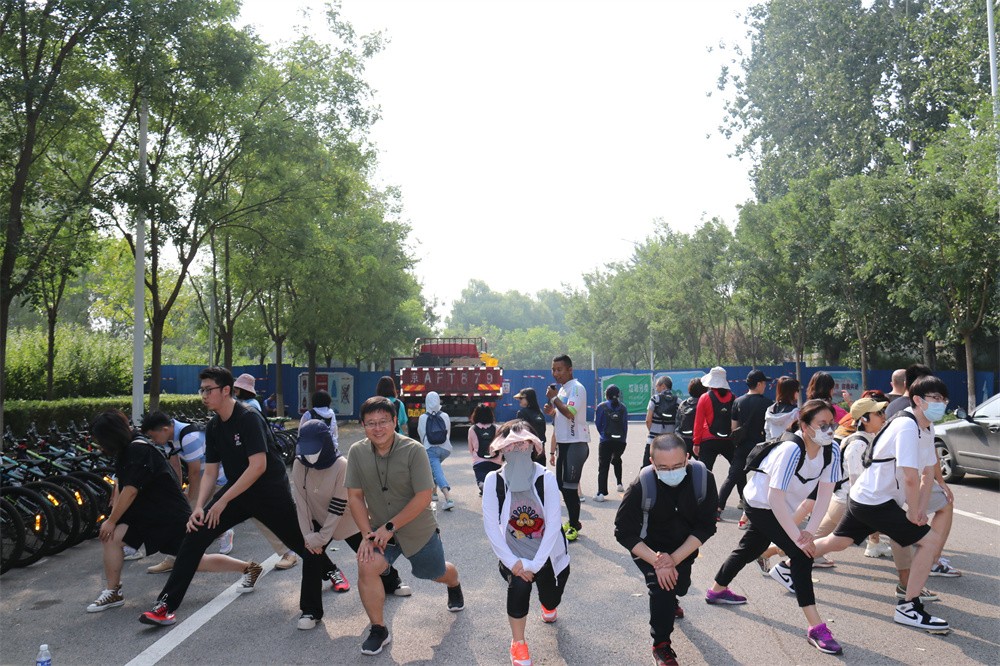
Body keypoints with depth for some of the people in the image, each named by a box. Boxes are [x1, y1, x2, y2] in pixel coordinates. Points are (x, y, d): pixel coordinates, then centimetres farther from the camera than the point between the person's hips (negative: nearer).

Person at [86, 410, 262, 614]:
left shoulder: (139, 449, -23)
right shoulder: (125, 450, 7)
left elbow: (130, 491, -23)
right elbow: (119, 484, 6)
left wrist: (111, 521, -14)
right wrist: (112, 518, -4)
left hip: (172, 516, -8)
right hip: (145, 514, 8)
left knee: (196, 562, 0)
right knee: (111, 537, -10)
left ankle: (249, 568, 17)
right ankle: (113, 593, 7)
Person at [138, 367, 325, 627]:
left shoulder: (249, 418, -21)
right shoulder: (214, 427, 2)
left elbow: (258, 466, -28)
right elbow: (210, 471, 5)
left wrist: (223, 501, -25)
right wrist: (199, 507, -10)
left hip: (271, 493, -6)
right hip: (237, 491, 6)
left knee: (306, 546, 4)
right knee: (196, 533, -9)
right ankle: (166, 605, 0)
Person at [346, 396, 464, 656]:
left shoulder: (413, 450, -25)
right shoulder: (357, 452, -14)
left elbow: (423, 498, -24)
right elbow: (354, 497, -8)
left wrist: (390, 527, -23)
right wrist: (367, 534, -16)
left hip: (419, 531, -2)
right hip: (380, 530, 2)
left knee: (437, 573, 20)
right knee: (366, 566, -24)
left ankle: (454, 585, 59)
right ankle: (379, 630, -1)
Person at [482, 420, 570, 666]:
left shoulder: (546, 478, -19)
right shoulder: (494, 480, -17)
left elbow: (553, 524, -19)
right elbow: (491, 526, -17)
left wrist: (535, 563, -22)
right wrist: (513, 562, -21)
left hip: (547, 553, 1)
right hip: (515, 554, -1)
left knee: (551, 600, 12)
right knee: (519, 585, -28)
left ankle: (548, 604, 55)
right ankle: (518, 643, -2)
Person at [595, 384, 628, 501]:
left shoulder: (601, 407, -1)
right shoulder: (623, 408, 5)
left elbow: (598, 423, 2)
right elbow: (625, 425, 5)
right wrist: (624, 439, 12)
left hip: (606, 440, -3)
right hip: (621, 441, 3)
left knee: (603, 466, -4)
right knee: (617, 460, 30)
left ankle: (601, 493, -14)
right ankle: (619, 484, 32)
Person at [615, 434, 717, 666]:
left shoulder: (703, 478, -29)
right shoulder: (641, 485, -34)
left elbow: (705, 527, -21)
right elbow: (624, 532, -25)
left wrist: (674, 559, -28)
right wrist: (657, 562, -31)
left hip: (685, 547, 3)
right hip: (648, 548, -3)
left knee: (679, 586, 21)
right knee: (661, 586, -23)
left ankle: (667, 601, 59)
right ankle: (661, 646, 0)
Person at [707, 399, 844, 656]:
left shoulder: (832, 451, -15)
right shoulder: (791, 450, -34)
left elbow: (824, 494, -11)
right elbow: (775, 498, -34)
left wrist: (809, 532, -18)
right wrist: (798, 538, -29)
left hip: (778, 509, 7)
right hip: (760, 503, -7)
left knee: (749, 550, 23)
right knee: (801, 554, -17)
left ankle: (717, 591, 46)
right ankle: (815, 628, -9)